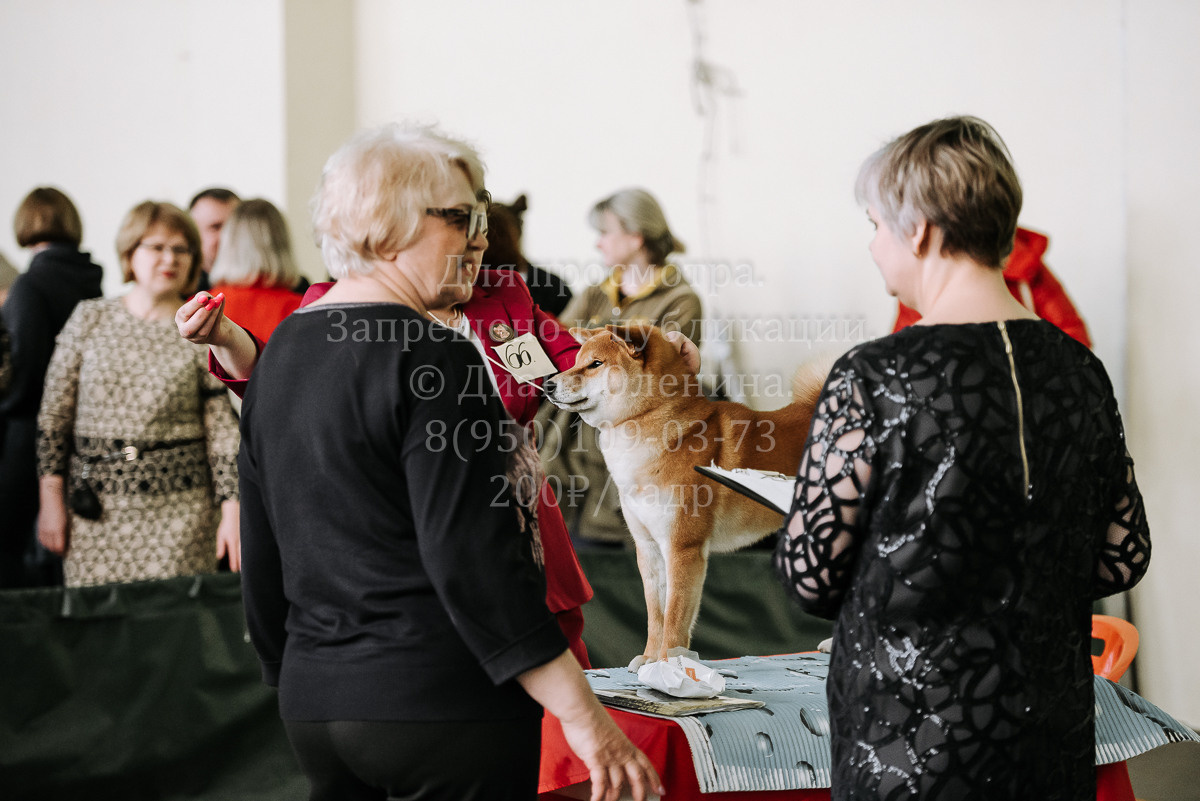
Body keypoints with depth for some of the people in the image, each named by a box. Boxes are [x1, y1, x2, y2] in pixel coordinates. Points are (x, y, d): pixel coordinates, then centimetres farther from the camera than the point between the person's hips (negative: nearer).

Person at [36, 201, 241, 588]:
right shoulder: (89, 319, 6)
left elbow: (224, 430, 0)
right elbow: (54, 414, 8)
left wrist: (232, 512, -5)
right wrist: (52, 498, 5)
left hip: (179, 508, -1)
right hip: (96, 508, 1)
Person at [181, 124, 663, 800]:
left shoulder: (283, 350, 11)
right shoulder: (430, 355, -14)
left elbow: (262, 544, 16)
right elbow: (473, 556, -21)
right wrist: (582, 715, -20)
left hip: (313, 702, 8)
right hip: (445, 703, -8)